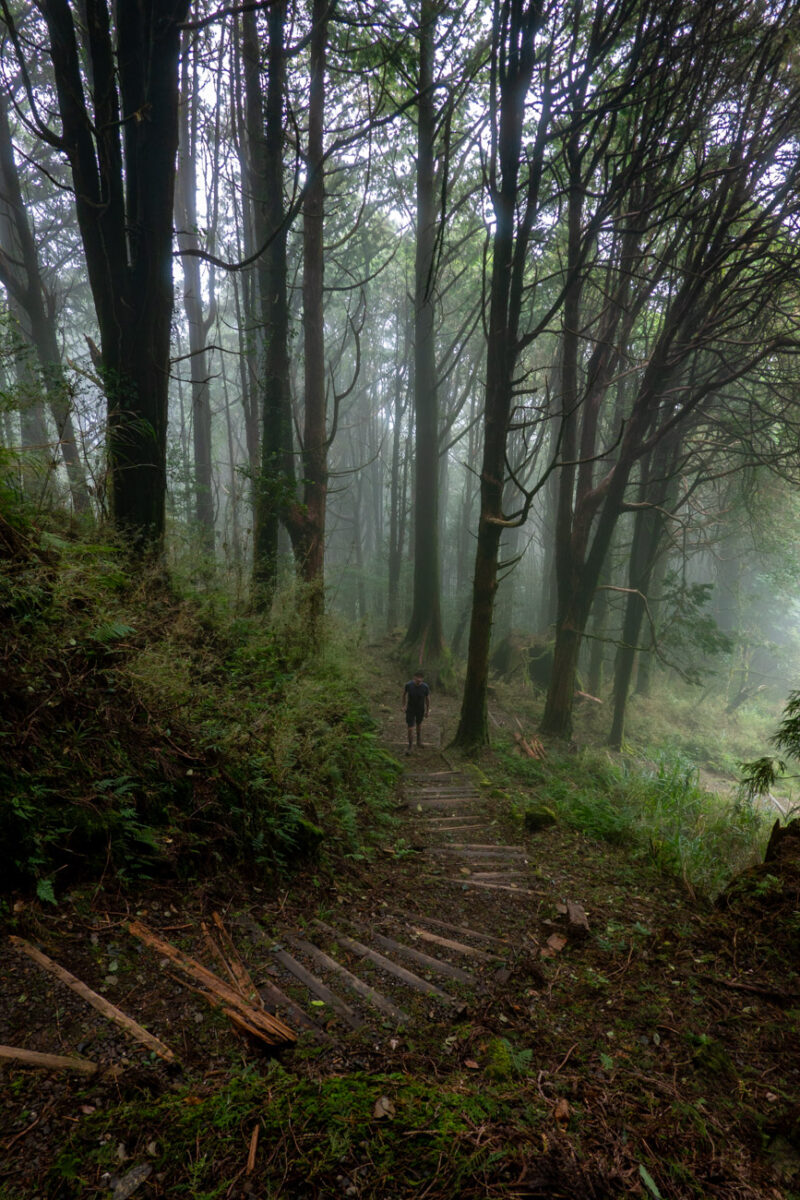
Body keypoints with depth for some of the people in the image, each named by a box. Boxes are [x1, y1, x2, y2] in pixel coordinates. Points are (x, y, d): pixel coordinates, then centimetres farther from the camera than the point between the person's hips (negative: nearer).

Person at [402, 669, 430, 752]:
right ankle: (410, 747, 19)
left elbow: (428, 699, -8)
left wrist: (427, 711, 3)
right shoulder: (408, 685, -26)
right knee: (410, 729, -3)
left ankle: (419, 739, 54)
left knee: (419, 724, 26)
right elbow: (404, 694, -4)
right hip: (410, 710, -1)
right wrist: (404, 705, 5)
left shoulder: (425, 687, -26)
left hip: (420, 710, 1)